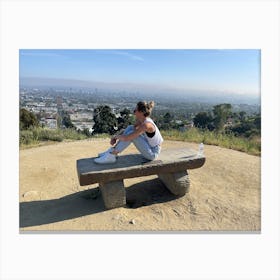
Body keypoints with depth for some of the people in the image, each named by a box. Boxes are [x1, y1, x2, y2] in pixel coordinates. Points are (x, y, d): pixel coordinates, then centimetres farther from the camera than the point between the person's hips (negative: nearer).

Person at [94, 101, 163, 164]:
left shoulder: (146, 125, -29)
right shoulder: (141, 120, -2)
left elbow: (126, 138, -30)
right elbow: (126, 131, 10)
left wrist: (116, 136, -11)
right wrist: (116, 138, -4)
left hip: (153, 153, -8)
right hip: (150, 147, 8)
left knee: (131, 134, -22)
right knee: (130, 128, 0)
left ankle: (111, 156, -10)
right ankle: (112, 150, 1)